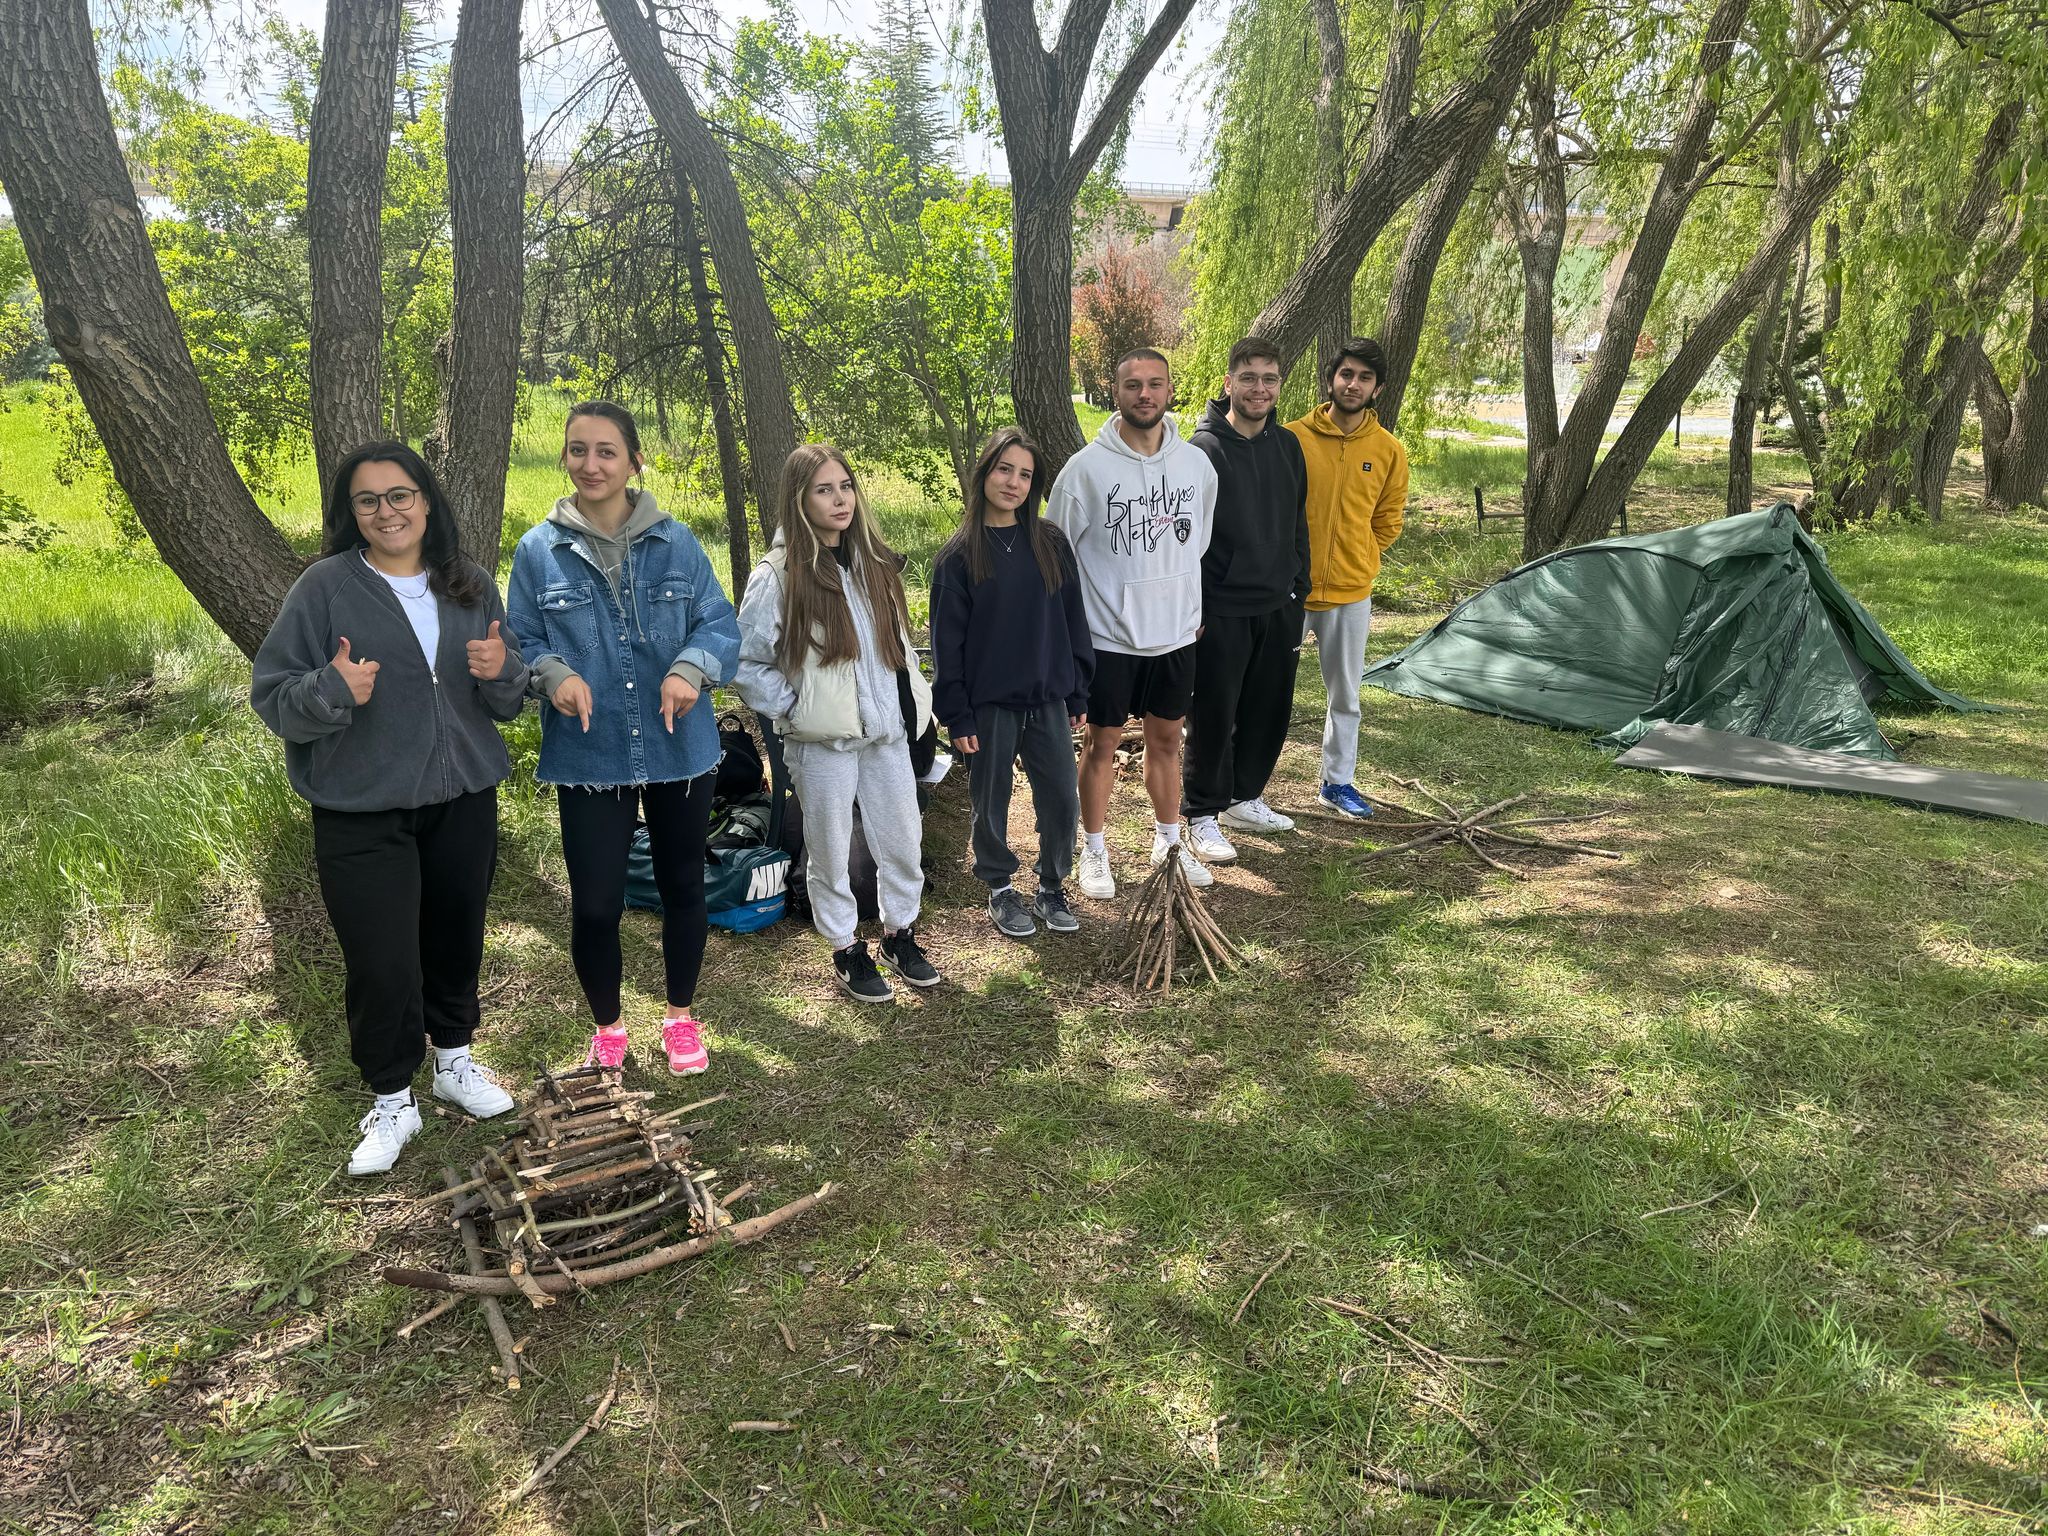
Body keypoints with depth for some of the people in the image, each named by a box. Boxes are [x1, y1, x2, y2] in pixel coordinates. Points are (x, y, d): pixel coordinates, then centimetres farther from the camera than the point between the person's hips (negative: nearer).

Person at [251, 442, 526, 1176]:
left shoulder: (472, 586, 4)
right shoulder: (324, 587, -8)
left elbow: (509, 700, 9)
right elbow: (271, 695, -8)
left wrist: (501, 670, -14)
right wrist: (332, 690, -28)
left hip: (463, 801, 4)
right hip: (361, 815, -3)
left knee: (456, 939, 16)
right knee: (382, 962, -2)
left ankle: (454, 1059, 38)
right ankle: (392, 1102, 19)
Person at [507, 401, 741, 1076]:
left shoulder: (677, 543, -1)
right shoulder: (539, 550, -2)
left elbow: (719, 624, -2)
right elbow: (522, 643, 2)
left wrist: (691, 668, -23)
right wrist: (553, 674, -20)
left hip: (679, 751, 1)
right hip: (588, 759, -1)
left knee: (682, 887, 15)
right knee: (595, 905, -1)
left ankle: (680, 1015, 39)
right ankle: (607, 1026, 28)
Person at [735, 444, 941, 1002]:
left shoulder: (873, 564, 6)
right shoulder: (778, 577, -11)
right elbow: (747, 662, -8)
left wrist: (912, 700, 7)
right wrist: (793, 710, -11)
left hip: (887, 730, 5)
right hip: (822, 740, -5)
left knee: (903, 839, 12)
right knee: (830, 849, 8)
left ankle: (900, 932, 33)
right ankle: (845, 948, 26)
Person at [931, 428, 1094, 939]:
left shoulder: (1052, 544, 3)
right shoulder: (959, 555, -5)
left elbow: (1073, 621, 7)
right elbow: (947, 642, -5)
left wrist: (1078, 694, 5)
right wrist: (956, 716, -8)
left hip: (1048, 698, 2)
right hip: (988, 704, -2)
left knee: (1062, 799, 5)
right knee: (991, 802, 9)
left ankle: (1052, 887, 25)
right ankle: (1000, 890, 28)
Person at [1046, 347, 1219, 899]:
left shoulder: (1196, 464, 2)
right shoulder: (1087, 467, -11)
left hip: (1177, 631, 4)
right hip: (1108, 634, -3)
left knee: (1166, 738, 15)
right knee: (1103, 743, 7)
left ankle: (1169, 840, 32)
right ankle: (1094, 850, 22)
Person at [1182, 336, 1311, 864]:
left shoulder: (1288, 446, 9)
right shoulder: (1204, 450, -10)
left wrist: (1299, 589, 14)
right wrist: (1192, 608, -14)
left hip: (1278, 607, 7)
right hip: (1222, 611, -6)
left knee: (1270, 710, 14)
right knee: (1214, 715, 1)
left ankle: (1244, 798, 31)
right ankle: (1202, 815, 14)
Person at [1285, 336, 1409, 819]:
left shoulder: (1389, 451, 1)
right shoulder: (1293, 438, -7)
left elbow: (1388, 521, 12)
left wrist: (1355, 560, 7)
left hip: (1351, 593, 2)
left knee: (1345, 696, 12)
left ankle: (1338, 781, 27)